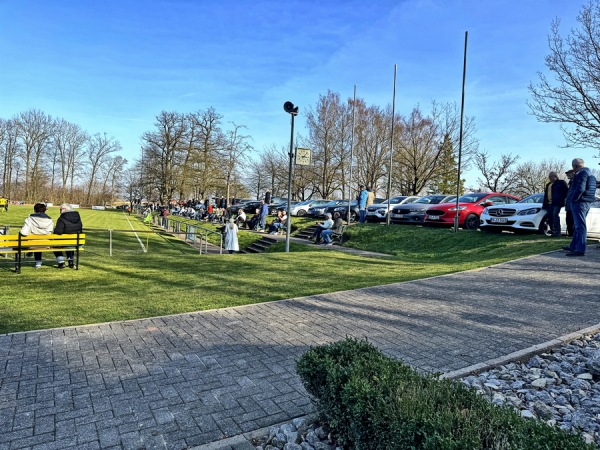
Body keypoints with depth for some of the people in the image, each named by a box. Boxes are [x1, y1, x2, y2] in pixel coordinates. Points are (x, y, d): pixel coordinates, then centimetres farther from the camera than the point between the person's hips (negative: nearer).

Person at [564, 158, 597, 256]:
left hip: (580, 203, -11)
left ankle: (580, 250, -13)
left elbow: (580, 189, -24)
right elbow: (590, 189, 23)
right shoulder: (590, 174, 20)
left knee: (580, 226, -12)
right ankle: (573, 246, 26)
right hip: (587, 202, 11)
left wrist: (573, 199, -14)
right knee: (578, 226, 17)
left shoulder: (581, 173, -13)